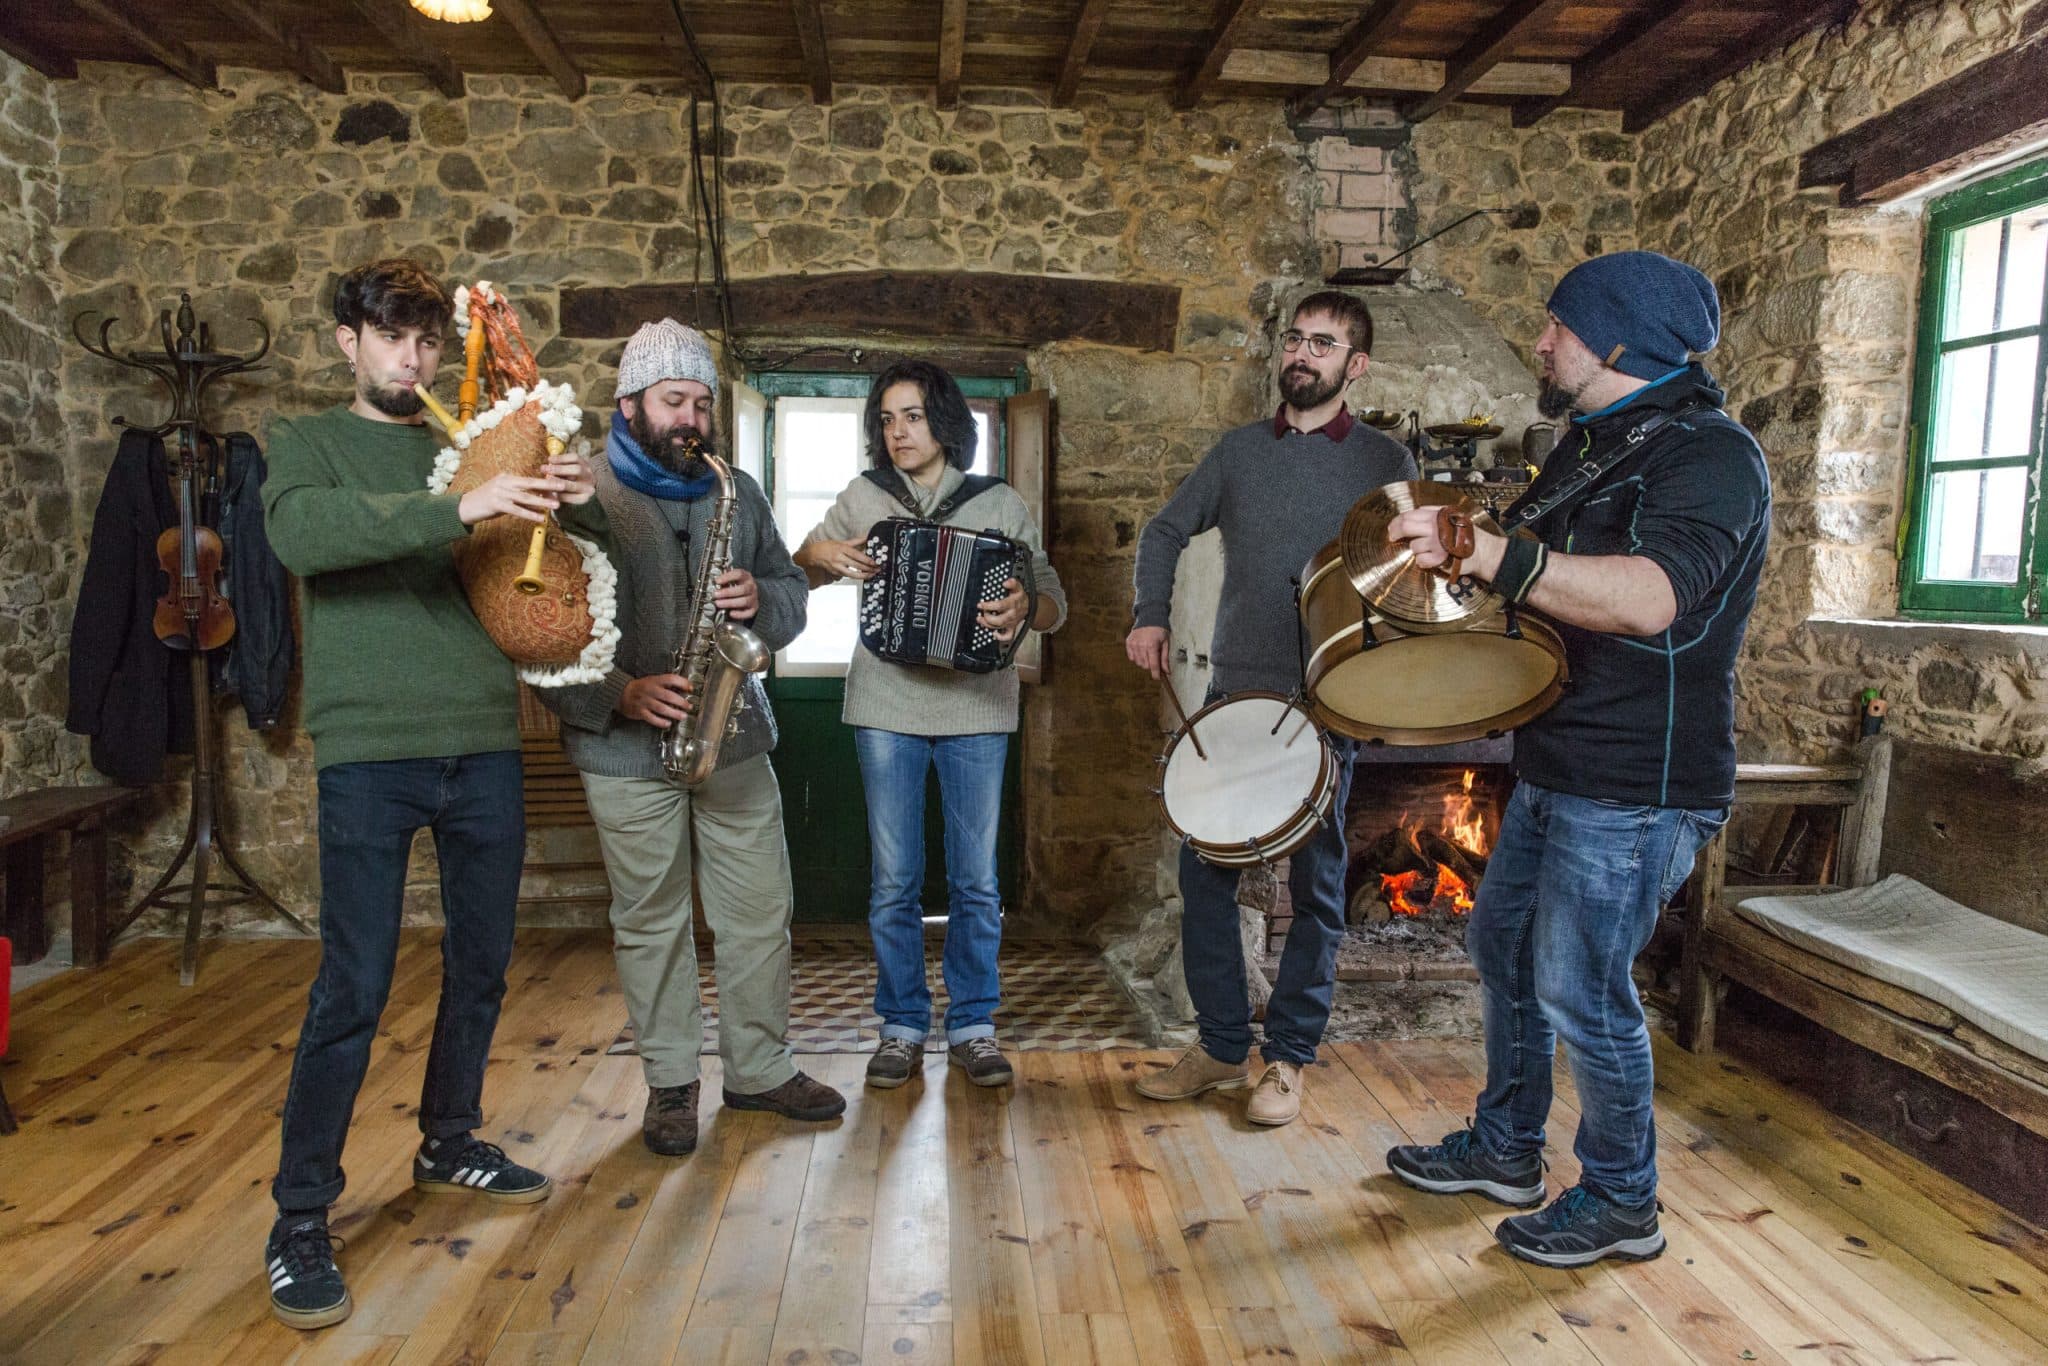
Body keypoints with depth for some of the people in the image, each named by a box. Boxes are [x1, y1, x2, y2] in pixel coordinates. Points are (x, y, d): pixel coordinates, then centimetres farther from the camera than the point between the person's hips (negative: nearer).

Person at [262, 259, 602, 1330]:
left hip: (484, 746, 4)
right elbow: (304, 534, -17)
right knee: (353, 987, -4)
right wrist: (457, 509, -29)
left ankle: (449, 1143, 32)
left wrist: (578, 504, -11)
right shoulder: (306, 444, 6)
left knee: (481, 966, 13)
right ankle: (299, 1219, 11)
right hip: (369, 749, -4)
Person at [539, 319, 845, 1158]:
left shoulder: (735, 491, 10)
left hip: (733, 739, 4)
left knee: (760, 911, 9)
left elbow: (791, 594, 13)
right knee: (650, 922, 8)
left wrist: (760, 600, -10)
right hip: (627, 751, -4)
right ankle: (670, 1083, 25)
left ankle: (760, 1068, 26)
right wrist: (621, 694, -20)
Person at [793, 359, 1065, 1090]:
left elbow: (1055, 603, 1)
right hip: (886, 710, 1)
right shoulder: (863, 498, 8)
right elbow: (797, 573, 15)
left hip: (977, 711, -1)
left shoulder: (999, 503, 3)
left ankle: (973, 1027, 20)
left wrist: (1025, 608, -22)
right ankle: (902, 1028, 19)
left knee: (976, 880, 5)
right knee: (894, 883, 5)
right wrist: (821, 554, -7)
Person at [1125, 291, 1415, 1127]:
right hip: (1233, 695, 3)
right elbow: (1165, 532, 16)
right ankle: (1221, 1045, 20)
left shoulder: (1384, 462, 1)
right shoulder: (1239, 450, 10)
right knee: (1203, 872, 5)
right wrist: (1151, 616, 0)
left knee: (1315, 886, 5)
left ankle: (1288, 1057, 20)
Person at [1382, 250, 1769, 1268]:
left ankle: (1621, 1201, 22)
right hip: (1555, 766, 10)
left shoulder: (1710, 456, -17)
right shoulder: (1591, 446, 14)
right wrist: (1456, 544, 9)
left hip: (1636, 790, -10)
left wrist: (1488, 553, -42)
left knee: (1579, 992, -2)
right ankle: (1506, 1150, 36)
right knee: (1502, 948, 17)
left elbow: (1648, 597, -35)